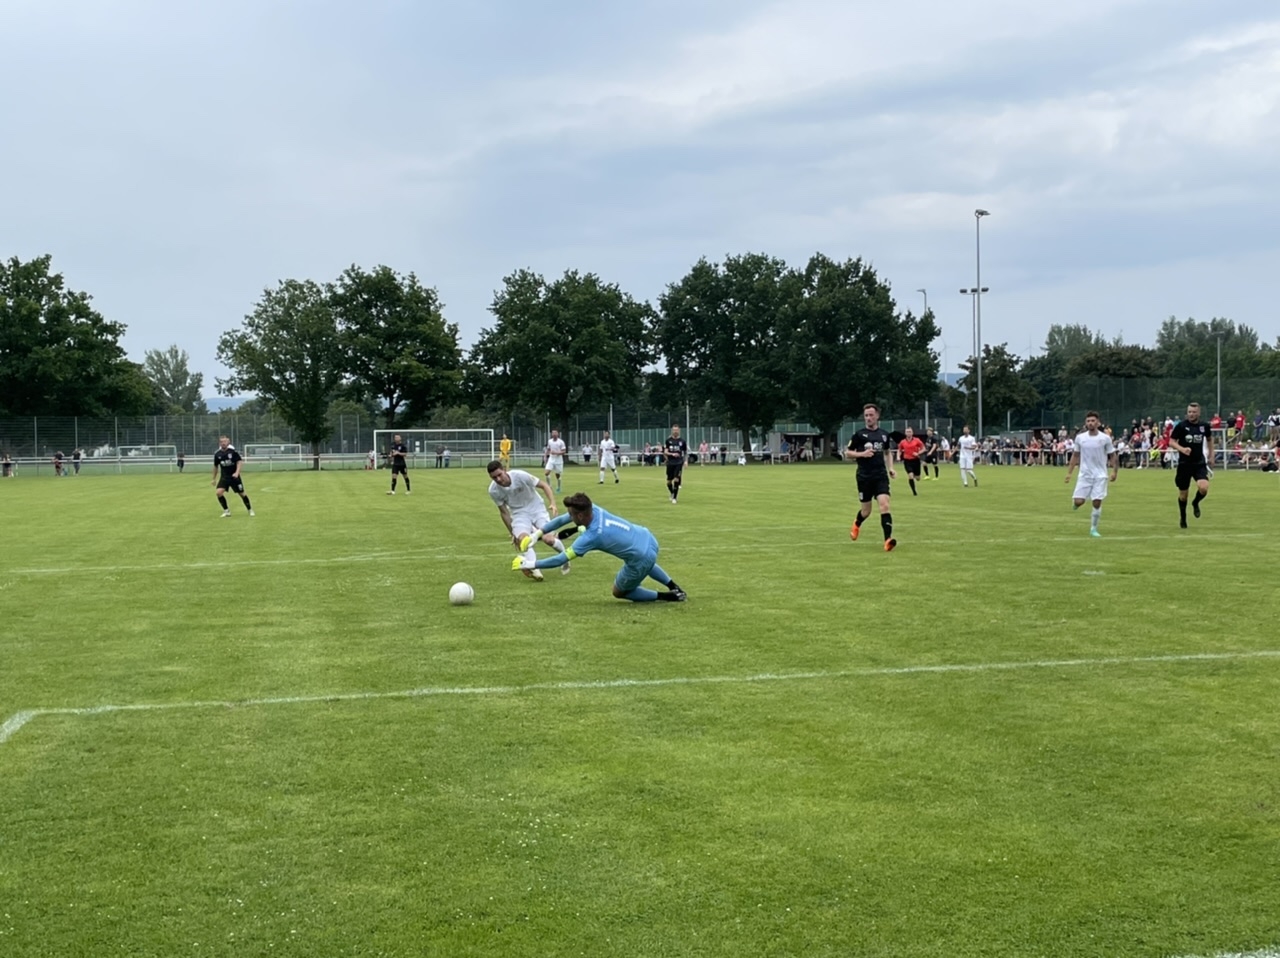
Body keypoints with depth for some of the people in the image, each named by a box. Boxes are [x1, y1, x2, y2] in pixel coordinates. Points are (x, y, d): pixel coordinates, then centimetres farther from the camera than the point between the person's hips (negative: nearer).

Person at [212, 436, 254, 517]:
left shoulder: (233, 451, -12)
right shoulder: (217, 454, -2)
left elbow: (239, 462, -9)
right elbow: (216, 467, 10)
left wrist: (237, 472, -23)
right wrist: (214, 479, 15)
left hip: (234, 476, -2)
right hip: (224, 477, 2)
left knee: (242, 493, 5)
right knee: (219, 492, -18)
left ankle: (250, 510, 26)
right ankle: (226, 511, -3)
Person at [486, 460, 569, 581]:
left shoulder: (520, 475, -24)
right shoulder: (493, 490, -15)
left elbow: (544, 486, -11)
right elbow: (504, 512, 0)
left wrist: (552, 503, -25)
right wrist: (512, 533, 4)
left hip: (536, 509, -1)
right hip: (519, 513, 2)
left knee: (548, 538, -18)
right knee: (522, 539, -29)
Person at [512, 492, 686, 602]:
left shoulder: (591, 537, -25)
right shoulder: (593, 509, -7)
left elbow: (561, 559, -20)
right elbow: (562, 519, 4)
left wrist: (530, 564, -14)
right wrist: (538, 532, -3)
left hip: (641, 561, -8)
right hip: (648, 539, 8)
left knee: (619, 592, 18)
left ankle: (670, 596, 11)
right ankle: (674, 587, 39)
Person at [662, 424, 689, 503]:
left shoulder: (682, 441, 3)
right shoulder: (668, 440, 3)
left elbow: (685, 452, 13)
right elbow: (665, 452, -2)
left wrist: (685, 461, 1)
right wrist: (672, 454, -19)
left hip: (679, 463, -1)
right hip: (670, 463, 1)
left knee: (676, 480, -14)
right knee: (669, 482, 4)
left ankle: (674, 498, -5)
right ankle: (672, 494, 33)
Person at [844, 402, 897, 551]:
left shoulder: (884, 434, 8)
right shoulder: (859, 434, -2)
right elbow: (847, 453, 2)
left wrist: (890, 468, 10)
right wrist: (862, 454, -15)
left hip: (881, 475, 2)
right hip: (864, 477, -2)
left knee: (884, 505, -18)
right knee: (866, 510, 8)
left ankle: (888, 540, -24)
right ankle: (856, 524, 44)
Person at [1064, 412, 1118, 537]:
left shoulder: (1105, 438, -5)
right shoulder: (1080, 438, 1)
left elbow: (1113, 456, 3)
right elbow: (1075, 456, 10)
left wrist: (1114, 472, -8)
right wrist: (1069, 473, 6)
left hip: (1100, 476, -1)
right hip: (1084, 474, 1)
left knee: (1097, 503, -5)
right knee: (1079, 502, -10)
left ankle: (1093, 529, 10)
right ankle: (1075, 501, 28)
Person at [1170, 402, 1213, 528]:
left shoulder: (1204, 426, 1)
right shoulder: (1181, 426, -8)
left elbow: (1209, 439, 21)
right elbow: (1171, 442, -8)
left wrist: (1211, 455, 16)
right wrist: (1182, 449, -26)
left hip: (1199, 463, 1)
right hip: (1184, 464, -1)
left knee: (1204, 487, -22)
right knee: (1183, 494, 6)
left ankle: (1196, 503, 12)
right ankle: (1183, 518, 30)